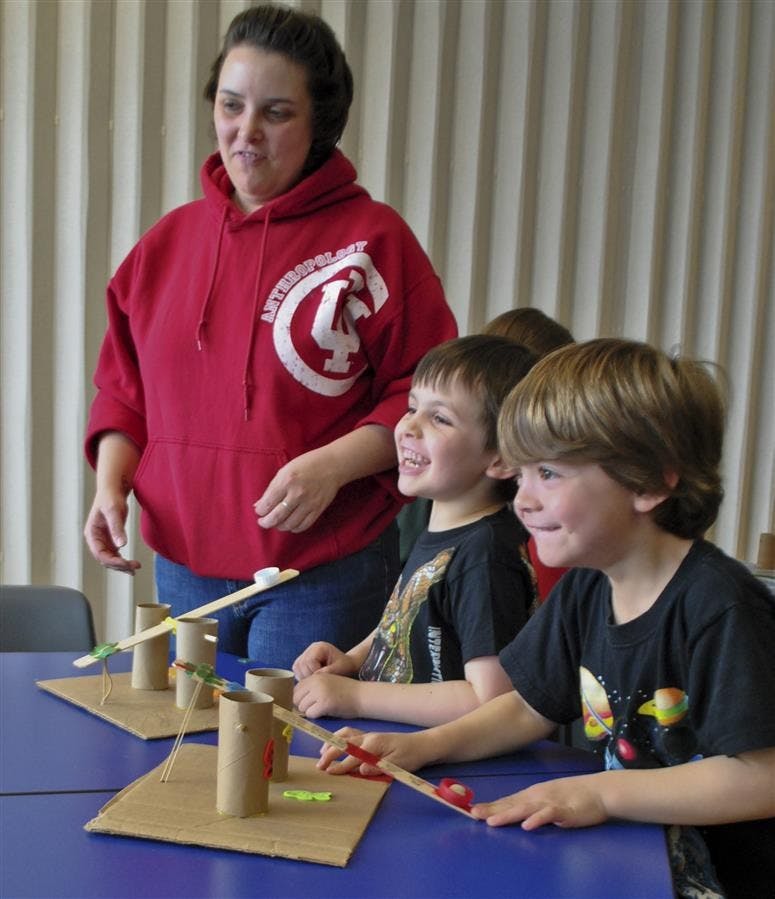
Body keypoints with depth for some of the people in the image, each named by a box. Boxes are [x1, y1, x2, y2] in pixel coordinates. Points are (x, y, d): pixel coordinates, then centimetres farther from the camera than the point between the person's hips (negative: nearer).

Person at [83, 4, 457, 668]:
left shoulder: (374, 240, -6)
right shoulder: (170, 241, 8)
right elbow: (124, 386, 16)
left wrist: (332, 466, -20)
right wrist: (111, 482, 1)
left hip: (326, 574, -4)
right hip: (185, 568, 5)